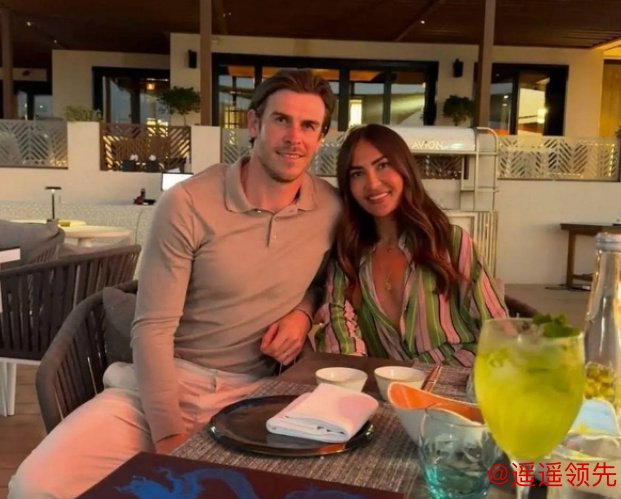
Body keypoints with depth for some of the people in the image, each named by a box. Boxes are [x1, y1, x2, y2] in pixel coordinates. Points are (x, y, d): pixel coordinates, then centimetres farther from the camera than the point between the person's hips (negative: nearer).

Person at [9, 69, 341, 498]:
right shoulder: (187, 205, -12)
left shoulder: (333, 209, -2)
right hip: (169, 380, -2)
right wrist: (169, 437, -17)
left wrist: (304, 311, -4)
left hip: (255, 395, 3)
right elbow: (152, 329, -11)